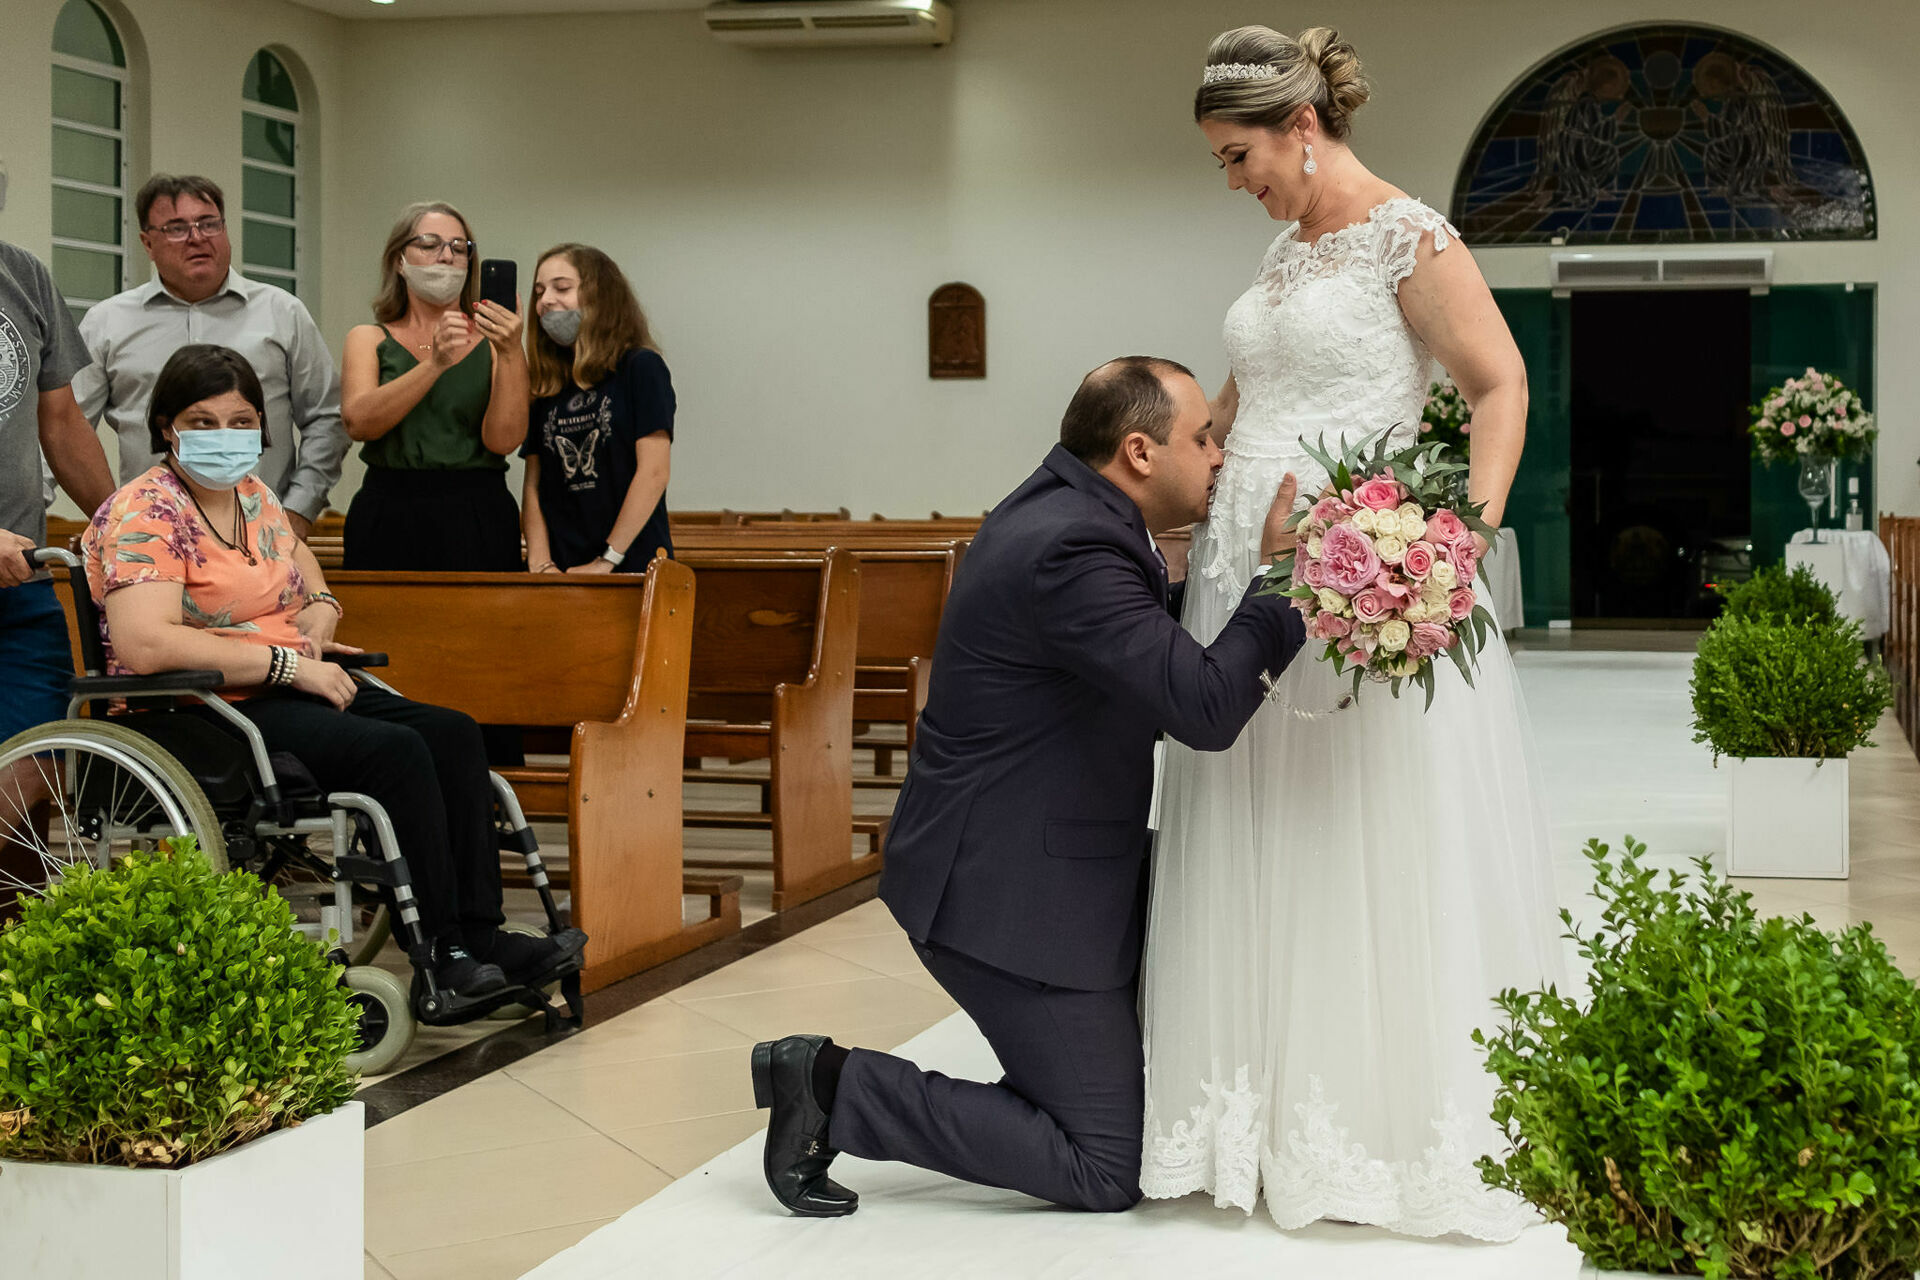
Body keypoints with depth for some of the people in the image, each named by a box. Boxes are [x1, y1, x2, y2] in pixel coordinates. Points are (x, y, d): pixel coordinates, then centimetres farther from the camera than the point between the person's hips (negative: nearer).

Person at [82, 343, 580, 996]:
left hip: (292, 689, 9)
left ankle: (479, 934, -14)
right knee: (396, 751, -27)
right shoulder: (145, 514, -12)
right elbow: (144, 646, -27)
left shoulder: (252, 494, 15)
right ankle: (439, 955, -23)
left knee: (453, 734, -10)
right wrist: (287, 662, -23)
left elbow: (297, 556, 38)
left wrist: (320, 608, 13)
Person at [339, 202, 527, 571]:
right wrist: (435, 364, -21)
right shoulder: (368, 339, 10)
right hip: (388, 522, 0)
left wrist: (512, 354, -18)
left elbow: (503, 440, -6)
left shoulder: (492, 341, 8)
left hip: (477, 526, 0)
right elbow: (359, 423, -9)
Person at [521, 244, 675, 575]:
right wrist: (540, 563, -6)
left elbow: (653, 473, -9)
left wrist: (608, 560, -12)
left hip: (631, 568, -4)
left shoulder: (641, 368, -2)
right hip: (562, 571, 4)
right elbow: (533, 484, 9)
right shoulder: (547, 389, 14)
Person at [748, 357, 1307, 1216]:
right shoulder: (1072, 550, -25)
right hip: (1010, 897, -10)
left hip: (1031, 859, 10)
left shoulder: (1067, 507, 7)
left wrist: (1252, 560, 5)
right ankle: (839, 1086, -1)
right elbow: (1203, 707, -29)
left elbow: (1163, 649, 17)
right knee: (1107, 1171, -1)